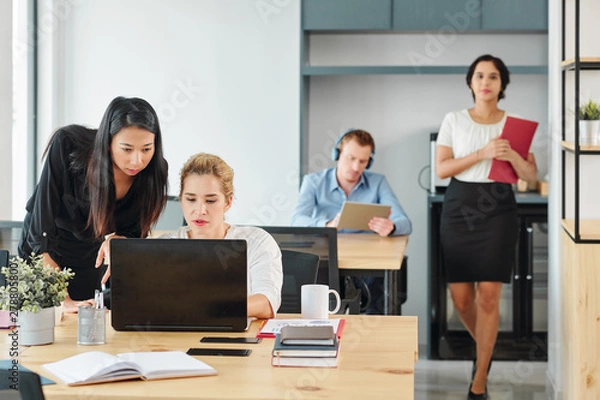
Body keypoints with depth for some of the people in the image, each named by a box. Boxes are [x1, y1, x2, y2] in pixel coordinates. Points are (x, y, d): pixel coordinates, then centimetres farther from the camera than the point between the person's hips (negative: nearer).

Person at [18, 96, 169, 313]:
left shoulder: (154, 172, -22)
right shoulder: (68, 145, -32)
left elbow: (136, 235, -7)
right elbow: (42, 229, -31)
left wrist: (115, 240, -31)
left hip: (88, 264, 2)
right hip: (41, 257, -2)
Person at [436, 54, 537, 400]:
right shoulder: (454, 120, 5)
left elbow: (532, 176, 3)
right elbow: (442, 168, -3)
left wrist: (514, 157, -18)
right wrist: (482, 153, -15)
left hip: (498, 210, -1)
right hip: (459, 207, 1)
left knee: (489, 294, -7)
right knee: (461, 297, 2)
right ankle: (484, 345, 36)